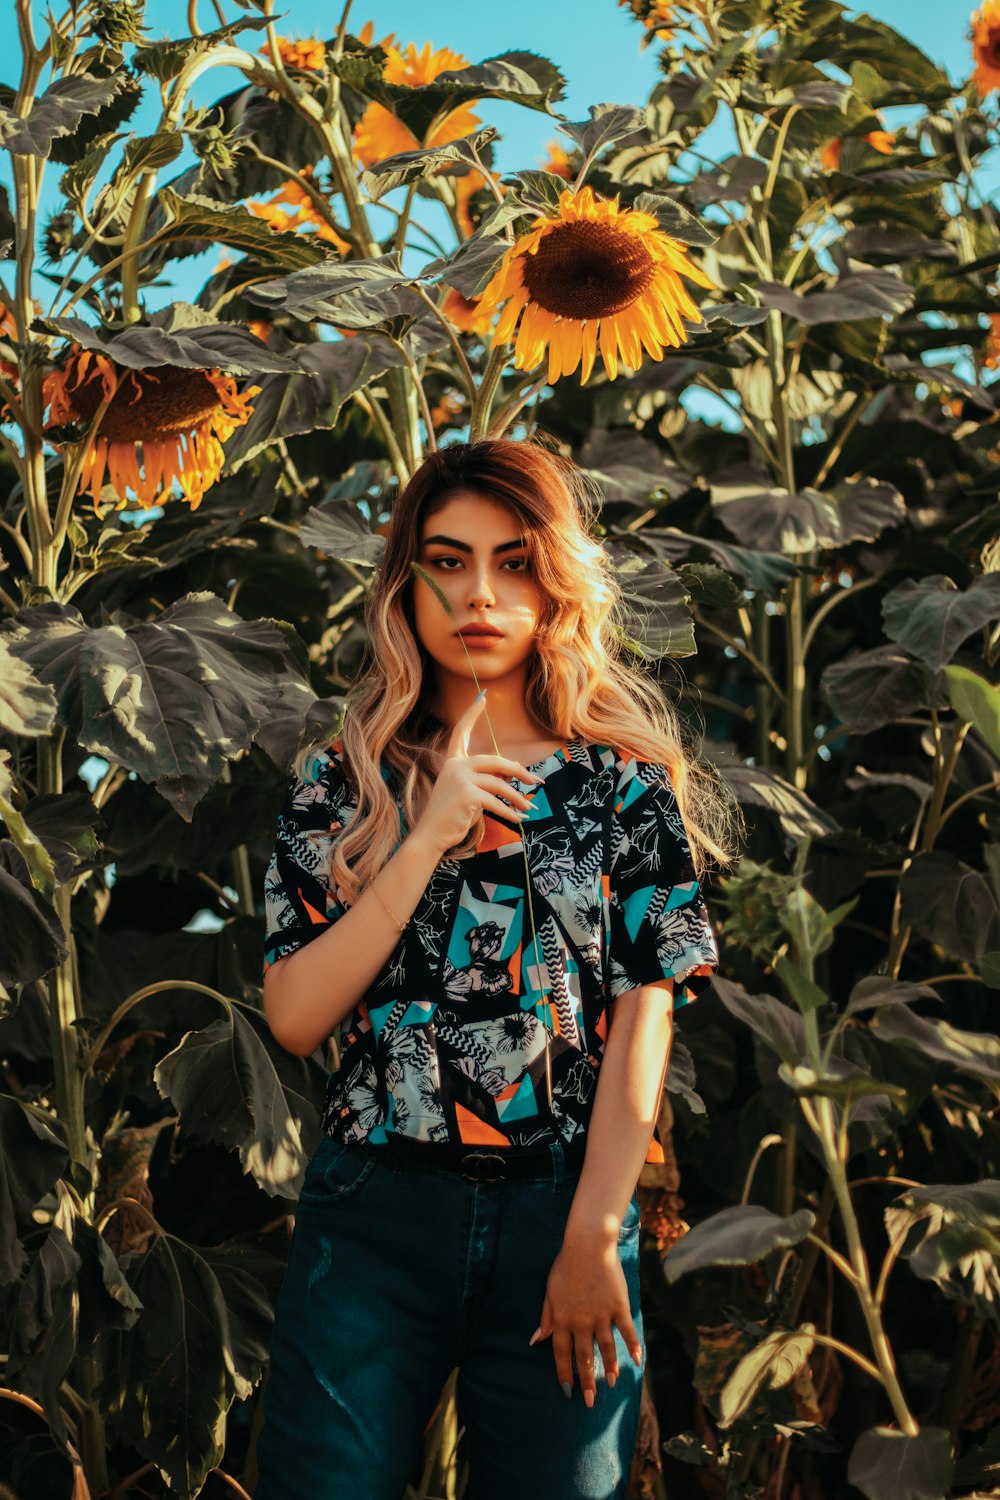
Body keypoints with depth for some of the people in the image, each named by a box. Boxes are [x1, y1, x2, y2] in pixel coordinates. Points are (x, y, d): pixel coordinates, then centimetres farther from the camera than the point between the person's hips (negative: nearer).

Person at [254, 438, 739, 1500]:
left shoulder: (628, 784, 3)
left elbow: (642, 1023, -2)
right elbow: (293, 1017, -5)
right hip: (376, 1212, 1)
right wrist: (429, 840, -12)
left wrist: (593, 1241, -9)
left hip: (566, 1212, 0)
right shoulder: (340, 784, 6)